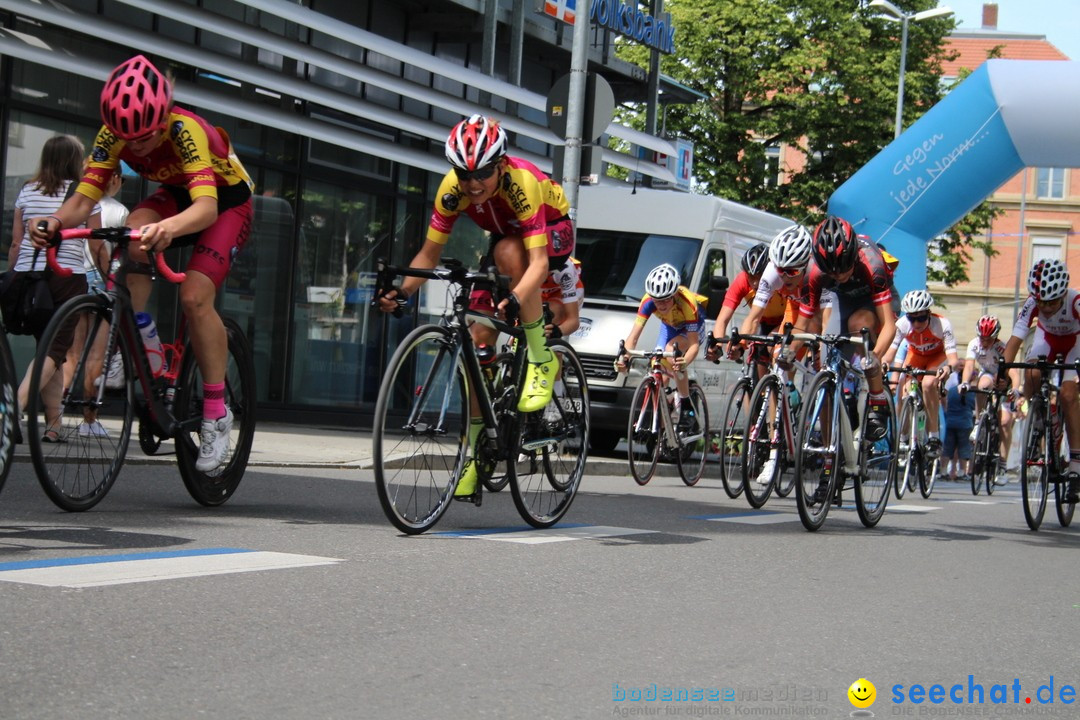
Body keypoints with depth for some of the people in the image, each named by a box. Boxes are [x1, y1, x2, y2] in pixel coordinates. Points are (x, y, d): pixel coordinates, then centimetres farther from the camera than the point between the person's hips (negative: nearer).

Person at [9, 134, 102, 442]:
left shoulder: (27, 192, 10)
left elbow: (15, 243, 9)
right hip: (67, 277, -4)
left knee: (47, 346, 13)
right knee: (56, 349, -5)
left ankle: (53, 425, 12)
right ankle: (17, 404, -28)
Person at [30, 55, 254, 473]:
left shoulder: (185, 131, -36)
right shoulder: (114, 136, -21)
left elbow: (206, 207, -48)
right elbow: (85, 197, -26)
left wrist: (169, 229, -69)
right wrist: (56, 221, -49)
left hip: (227, 202, -5)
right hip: (175, 197, 5)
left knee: (194, 298, -25)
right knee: (133, 231, -30)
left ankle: (216, 413, -13)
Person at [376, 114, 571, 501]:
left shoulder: (522, 182, -37)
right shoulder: (453, 188, -23)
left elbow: (538, 261, -42)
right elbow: (429, 254, -15)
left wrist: (515, 300, -60)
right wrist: (400, 290, -32)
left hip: (553, 234, -5)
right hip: (504, 237, 5)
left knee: (508, 251, -39)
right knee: (479, 338, -9)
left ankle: (541, 361, -23)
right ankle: (473, 454, -1)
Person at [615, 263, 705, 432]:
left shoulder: (687, 304, -41)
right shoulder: (648, 301, -31)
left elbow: (694, 344, -42)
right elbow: (634, 335, -33)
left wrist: (685, 362, -64)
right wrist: (625, 356, -53)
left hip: (693, 327, -5)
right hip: (670, 326, 5)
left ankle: (687, 407, -25)